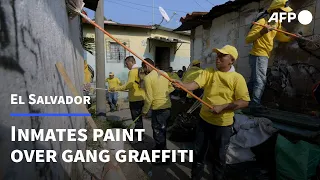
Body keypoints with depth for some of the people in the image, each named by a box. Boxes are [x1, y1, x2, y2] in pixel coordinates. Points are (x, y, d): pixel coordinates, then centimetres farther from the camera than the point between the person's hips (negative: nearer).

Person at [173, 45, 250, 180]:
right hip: (204, 119, 3)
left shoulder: (237, 78, -9)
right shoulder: (208, 72, -2)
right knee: (198, 152, 16)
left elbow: (244, 102, -12)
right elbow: (195, 84, -17)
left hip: (223, 124, -3)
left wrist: (222, 107, -22)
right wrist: (182, 84, -38)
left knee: (219, 156, 15)